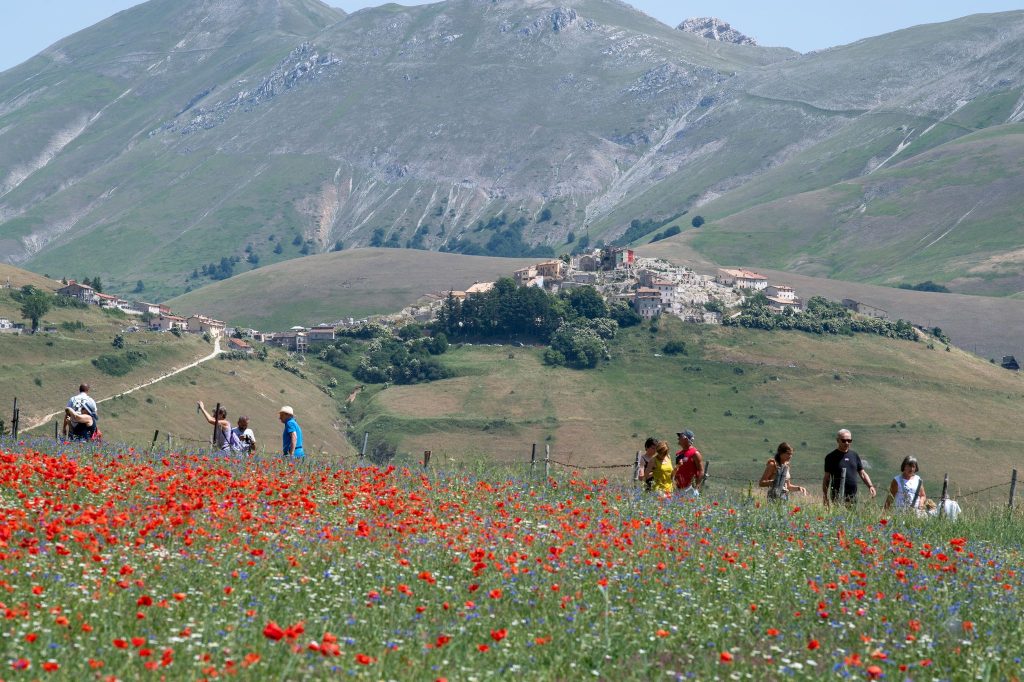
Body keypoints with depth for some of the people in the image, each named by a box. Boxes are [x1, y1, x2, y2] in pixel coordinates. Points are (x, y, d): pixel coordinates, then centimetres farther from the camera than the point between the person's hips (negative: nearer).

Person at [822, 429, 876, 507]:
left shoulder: (854, 455, 13)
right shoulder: (831, 457, 0)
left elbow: (862, 473, 15)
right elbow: (826, 478, 0)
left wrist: (870, 486, -1)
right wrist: (825, 496, -6)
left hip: (853, 496, 5)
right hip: (838, 496, -5)